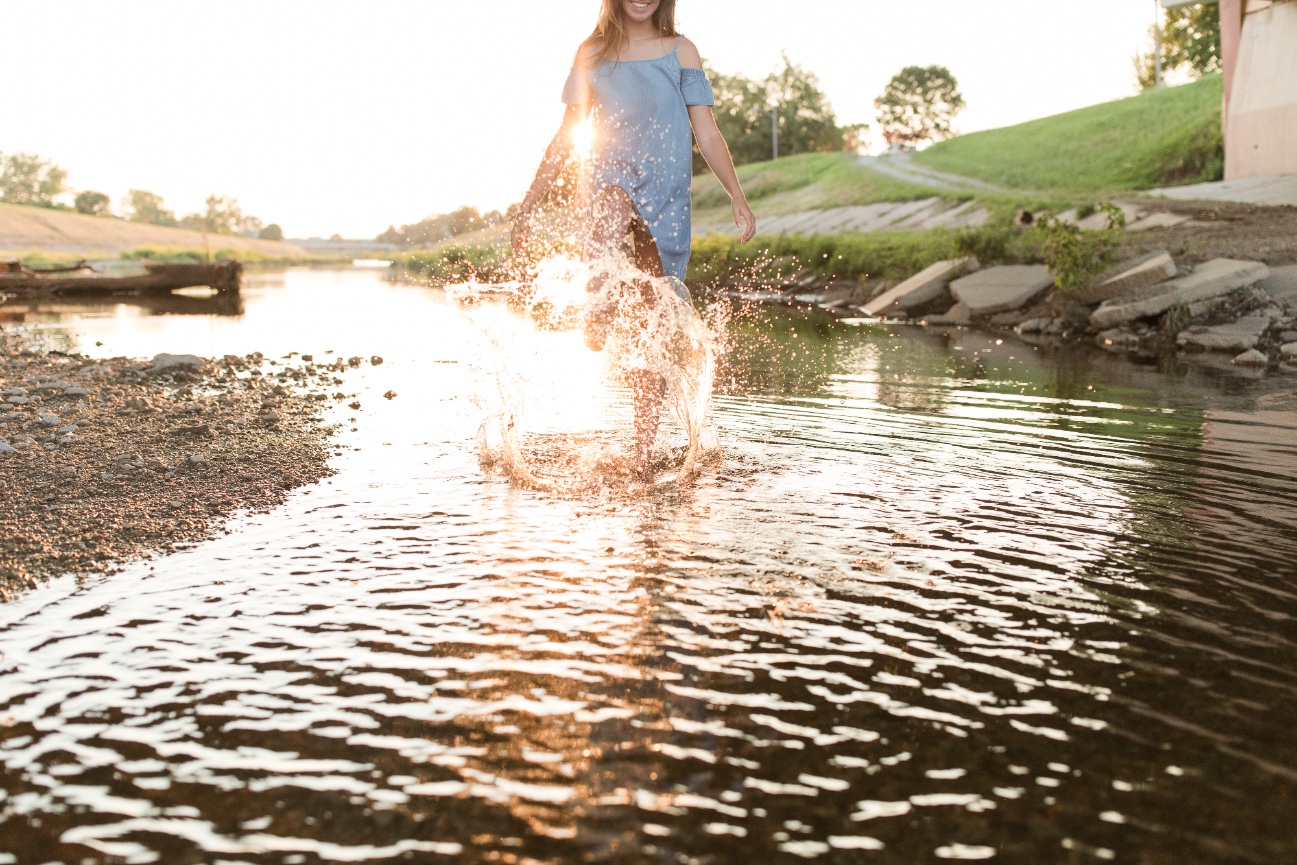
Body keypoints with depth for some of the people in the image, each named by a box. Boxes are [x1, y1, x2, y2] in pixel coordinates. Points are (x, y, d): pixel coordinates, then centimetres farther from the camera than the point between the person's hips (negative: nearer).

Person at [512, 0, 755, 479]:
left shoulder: (680, 51, 9)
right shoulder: (592, 54, 11)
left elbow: (707, 134, 4)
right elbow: (566, 137, 14)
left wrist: (738, 196, -8)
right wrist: (528, 204, 12)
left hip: (666, 194, -1)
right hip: (610, 175, 1)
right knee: (612, 205, -40)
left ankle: (644, 449, 4)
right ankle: (597, 311, -45)